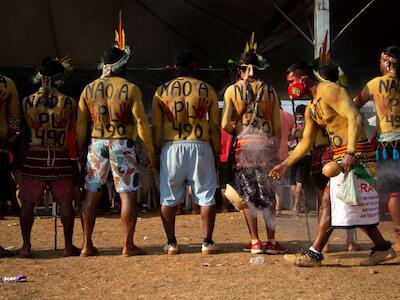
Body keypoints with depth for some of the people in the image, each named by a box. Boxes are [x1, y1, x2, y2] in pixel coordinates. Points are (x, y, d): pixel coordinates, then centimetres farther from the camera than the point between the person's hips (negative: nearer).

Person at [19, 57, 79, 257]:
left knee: (28, 202, 8)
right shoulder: (68, 103, -4)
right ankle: (68, 246, 10)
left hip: (35, 157, 1)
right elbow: (71, 129, 6)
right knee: (65, 203, 6)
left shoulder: (28, 101, -2)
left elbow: (29, 125, 10)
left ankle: (26, 246, 8)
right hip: (60, 157, -1)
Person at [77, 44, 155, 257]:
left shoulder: (89, 89, 6)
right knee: (128, 195, 2)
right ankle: (128, 245, 3)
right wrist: (150, 150, 0)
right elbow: (141, 122, -7)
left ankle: (87, 245, 12)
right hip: (122, 145, -4)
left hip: (97, 145, 4)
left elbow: (80, 123, 7)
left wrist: (81, 150, 16)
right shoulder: (130, 89, -5)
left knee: (91, 195, 9)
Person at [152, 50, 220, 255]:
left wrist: (157, 151, 12)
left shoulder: (161, 91, 5)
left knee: (169, 197, 9)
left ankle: (171, 243, 9)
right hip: (199, 146, -1)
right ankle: (207, 242, 5)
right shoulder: (206, 90, 2)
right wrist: (216, 151, 10)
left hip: (171, 147, 1)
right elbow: (215, 125, 3)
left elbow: (156, 126, 5)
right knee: (206, 196, 6)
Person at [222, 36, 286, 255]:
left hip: (244, 144, -1)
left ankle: (255, 241, 4)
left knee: (248, 194, 5)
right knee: (268, 194, 8)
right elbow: (277, 126, 7)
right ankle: (271, 241, 8)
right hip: (267, 142, 2)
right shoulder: (270, 91, 7)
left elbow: (225, 124, -3)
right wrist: (276, 150, 16)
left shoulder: (232, 90, 3)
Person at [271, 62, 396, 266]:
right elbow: (306, 142, 23)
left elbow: (354, 117, -22)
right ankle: (382, 248, 18)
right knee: (354, 206, 11)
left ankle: (314, 254, -6)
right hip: (339, 155, 10)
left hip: (355, 153, -10)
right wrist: (285, 164, 18)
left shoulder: (329, 91, -11)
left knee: (335, 204, -9)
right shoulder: (311, 108, 17)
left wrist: (351, 153, -30)